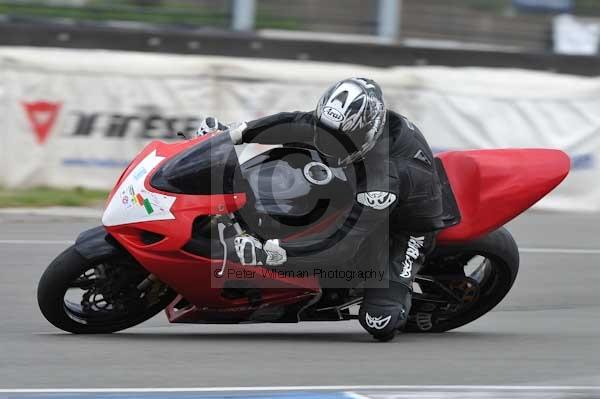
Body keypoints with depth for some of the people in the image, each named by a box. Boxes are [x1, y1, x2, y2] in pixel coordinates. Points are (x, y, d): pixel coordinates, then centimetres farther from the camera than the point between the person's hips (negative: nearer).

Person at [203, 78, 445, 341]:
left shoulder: (385, 176, -43)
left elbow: (344, 244, -43)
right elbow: (296, 123, -7)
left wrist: (268, 252, -47)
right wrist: (233, 135, -10)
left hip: (405, 232, -8)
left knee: (381, 325, -21)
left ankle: (400, 290, 11)